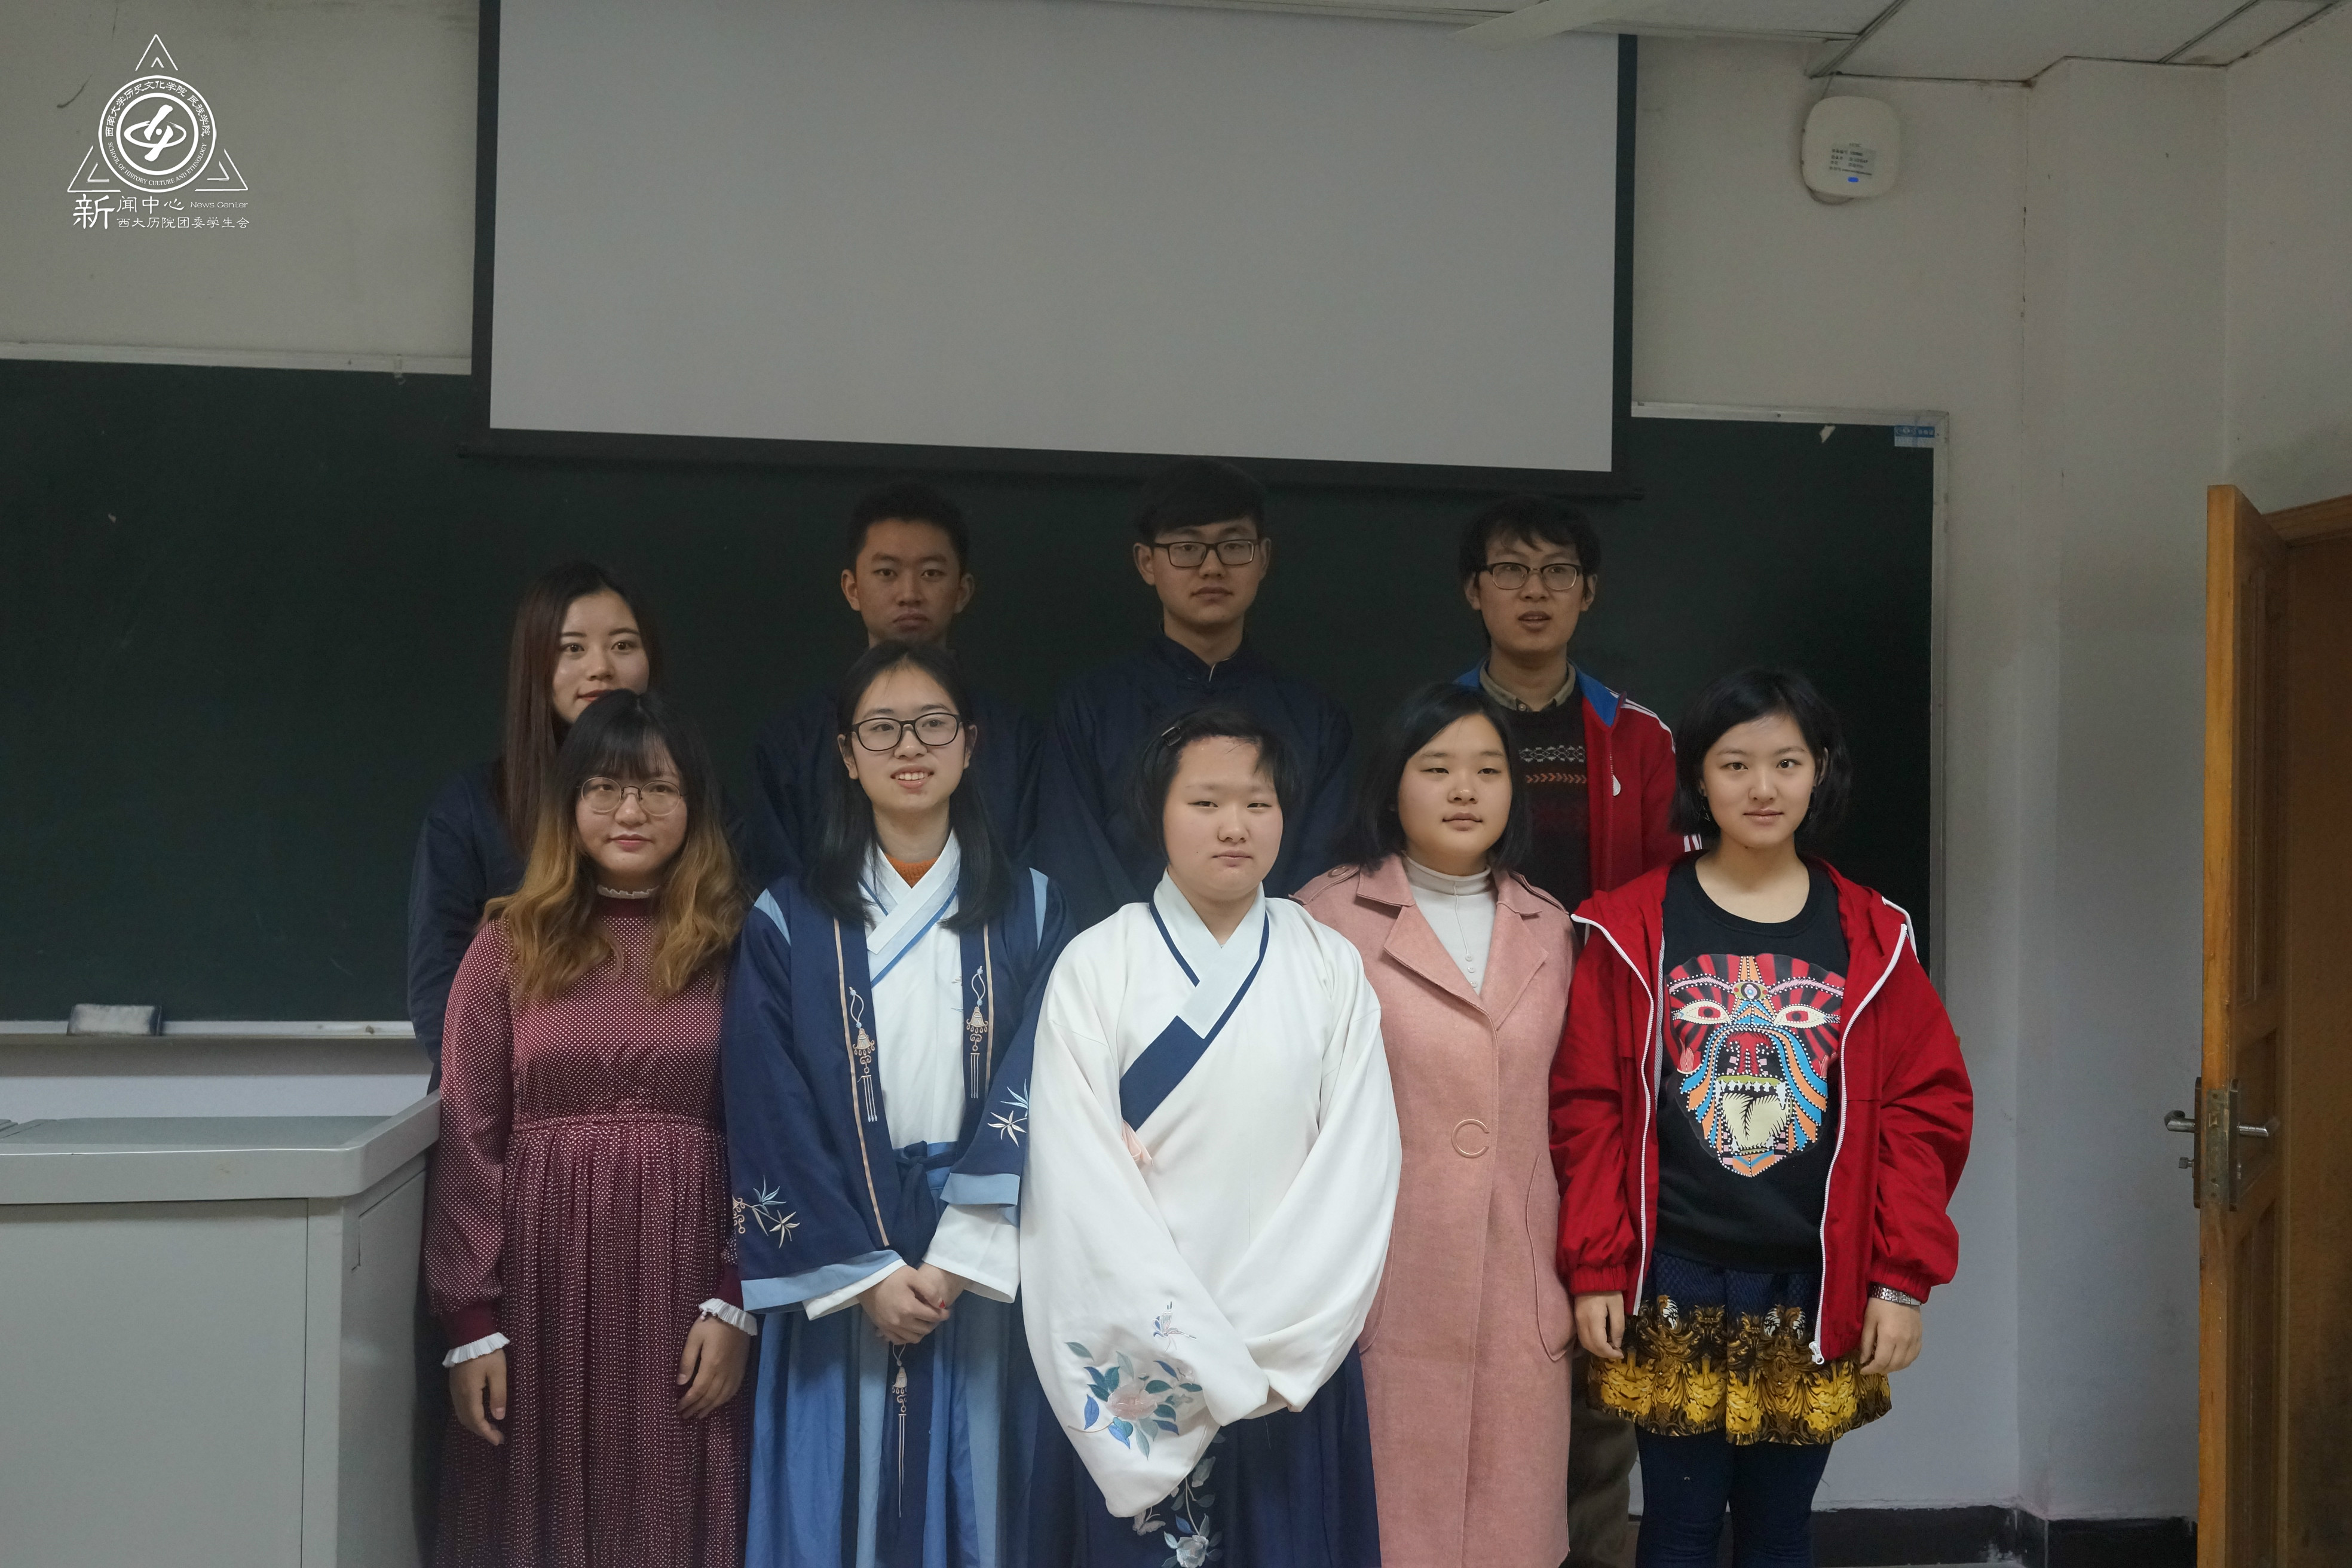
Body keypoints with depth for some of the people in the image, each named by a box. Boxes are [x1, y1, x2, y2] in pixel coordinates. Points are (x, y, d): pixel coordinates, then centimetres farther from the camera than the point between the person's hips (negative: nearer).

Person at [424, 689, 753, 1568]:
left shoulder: (733, 948, 2)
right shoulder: (512, 944, 3)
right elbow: (468, 1141, 1)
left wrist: (735, 1302, -7)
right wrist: (471, 1321, -4)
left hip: (683, 1274, 0)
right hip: (542, 1279, 1)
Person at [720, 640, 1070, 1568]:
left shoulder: (1029, 912, 4)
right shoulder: (788, 923, 2)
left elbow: (1037, 1097, -5)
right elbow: (769, 1118, -3)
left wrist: (956, 1260, -14)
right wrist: (865, 1273, -10)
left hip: (986, 1271, 1)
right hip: (834, 1273, 0)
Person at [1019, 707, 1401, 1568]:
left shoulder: (1331, 968, 1)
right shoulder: (1096, 967, -4)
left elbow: (1359, 1166, -4)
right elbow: (1081, 1180, -9)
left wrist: (1259, 1345, -12)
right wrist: (1202, 1352, -13)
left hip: (1294, 1360, 2)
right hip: (1134, 1362, -1)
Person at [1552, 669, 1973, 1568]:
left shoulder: (1869, 938, 3)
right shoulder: (1634, 929, -2)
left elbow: (1926, 1108, 2)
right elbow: (1589, 1107, -3)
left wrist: (1903, 1280, -4)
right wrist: (1593, 1270, -6)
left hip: (1816, 1294, 2)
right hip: (1673, 1289, -1)